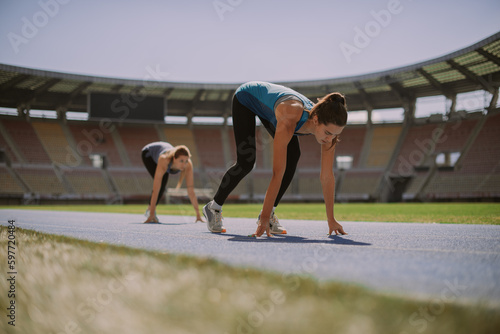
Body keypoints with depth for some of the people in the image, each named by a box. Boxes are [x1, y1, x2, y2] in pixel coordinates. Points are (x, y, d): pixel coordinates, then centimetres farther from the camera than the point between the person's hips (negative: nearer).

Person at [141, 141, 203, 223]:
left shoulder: (188, 164, -37)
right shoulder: (164, 160, -48)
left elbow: (191, 191, -34)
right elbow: (156, 189, -48)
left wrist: (198, 214, -37)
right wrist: (151, 214, -50)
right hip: (148, 153, -4)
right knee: (160, 184, -22)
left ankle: (149, 209, 29)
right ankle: (150, 211, -3)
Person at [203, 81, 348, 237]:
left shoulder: (327, 124, -28)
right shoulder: (290, 119, -46)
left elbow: (327, 176, -20)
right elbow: (277, 173, -46)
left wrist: (331, 220, -18)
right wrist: (264, 218, -44)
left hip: (267, 105, 6)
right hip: (246, 96, -6)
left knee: (293, 156, -11)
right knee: (246, 162, -14)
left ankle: (269, 212, 1)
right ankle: (214, 207, 9)